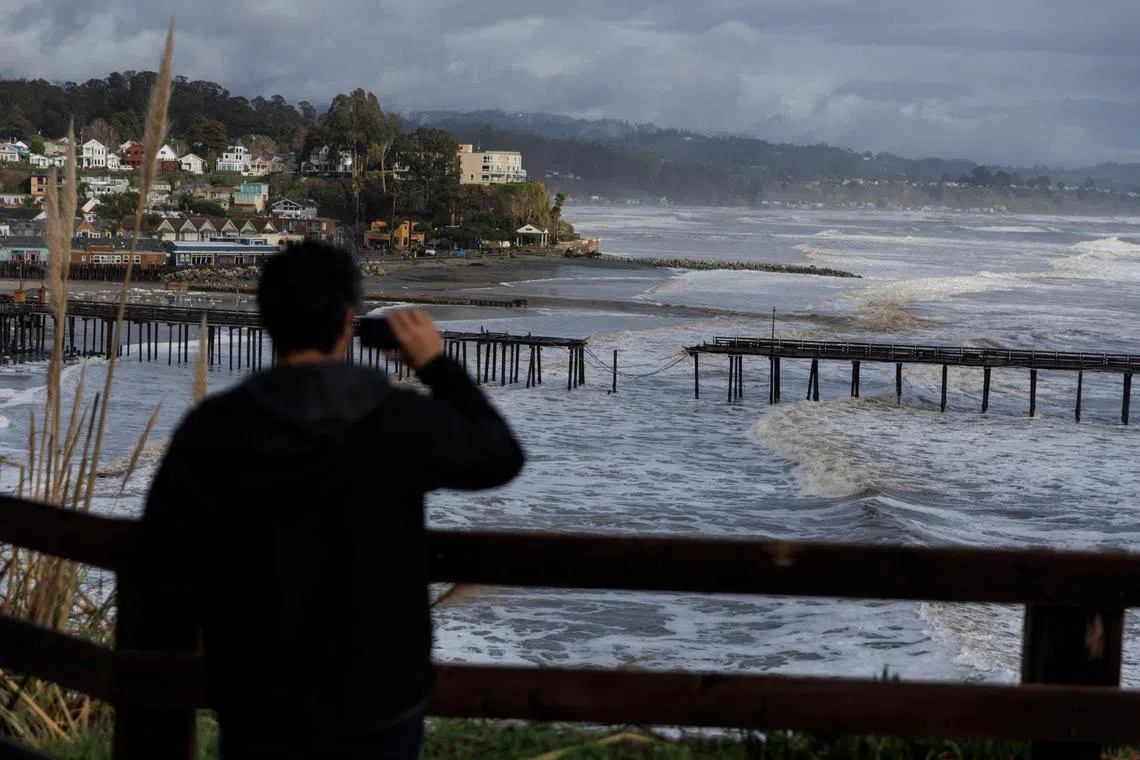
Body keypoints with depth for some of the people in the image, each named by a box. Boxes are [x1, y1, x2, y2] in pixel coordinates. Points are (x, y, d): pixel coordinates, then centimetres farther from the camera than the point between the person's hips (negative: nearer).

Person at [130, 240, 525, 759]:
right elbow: (501, 457, 6)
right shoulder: (403, 422, -12)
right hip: (378, 706, 0)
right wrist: (438, 367, 13)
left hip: (260, 710, 0)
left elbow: (162, 562, -7)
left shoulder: (211, 430, -10)